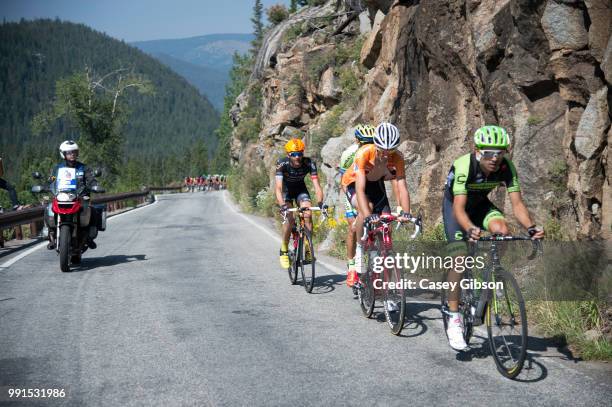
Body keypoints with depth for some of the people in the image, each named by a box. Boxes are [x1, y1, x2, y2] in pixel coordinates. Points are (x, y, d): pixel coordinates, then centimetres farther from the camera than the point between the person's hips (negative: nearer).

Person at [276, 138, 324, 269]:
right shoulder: (282, 164, -31)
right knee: (290, 218, -22)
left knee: (307, 215, -21)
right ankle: (284, 250, -5)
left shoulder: (309, 163, -27)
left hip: (300, 189, 2)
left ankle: (308, 249, -8)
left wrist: (320, 203, -47)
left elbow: (317, 185, -31)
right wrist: (282, 205, -54)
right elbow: (278, 187, -39)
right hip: (285, 190, -2)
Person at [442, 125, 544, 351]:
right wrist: (470, 229, -62)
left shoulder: (506, 167, -24)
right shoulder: (464, 166, -36)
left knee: (501, 229, -27)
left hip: (480, 204, 4)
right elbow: (459, 208, -43)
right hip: (454, 205, -4)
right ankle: (454, 319, -11)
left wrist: (531, 227, -44)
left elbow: (517, 203, -27)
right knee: (459, 257, -19)